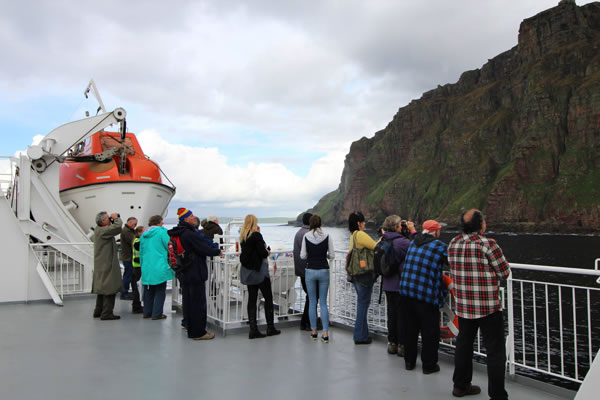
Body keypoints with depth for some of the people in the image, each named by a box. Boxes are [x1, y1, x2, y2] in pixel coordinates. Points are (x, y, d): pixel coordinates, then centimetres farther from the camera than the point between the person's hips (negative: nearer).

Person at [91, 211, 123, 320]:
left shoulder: (99, 229, 11)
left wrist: (113, 220, 4)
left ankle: (98, 311, 26)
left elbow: (116, 230, 19)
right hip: (107, 264, -10)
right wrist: (116, 218, -13)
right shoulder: (102, 231, -20)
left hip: (101, 265, 10)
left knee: (102, 287, 18)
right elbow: (118, 226, -32)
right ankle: (106, 313, -4)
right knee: (110, 288, -6)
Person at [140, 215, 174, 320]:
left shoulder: (143, 235, 12)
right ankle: (157, 314, 1)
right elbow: (169, 247, -7)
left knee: (148, 291, 16)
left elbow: (141, 252, 18)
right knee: (160, 291, 2)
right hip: (159, 267, -6)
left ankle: (147, 312, 22)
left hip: (146, 268, 6)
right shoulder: (161, 232, -7)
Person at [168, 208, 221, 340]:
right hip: (196, 273, -9)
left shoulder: (178, 233, 9)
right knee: (198, 302, -1)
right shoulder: (190, 234, -20)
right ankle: (198, 332, 6)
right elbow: (204, 249, -19)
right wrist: (218, 251, -2)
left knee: (188, 301, 15)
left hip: (184, 273, 9)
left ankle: (191, 329, 25)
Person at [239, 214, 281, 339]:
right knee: (268, 298, 6)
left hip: (247, 271, 7)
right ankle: (270, 328, 11)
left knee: (252, 299, 7)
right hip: (259, 270, -7)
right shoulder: (256, 235, -14)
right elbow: (263, 253, -18)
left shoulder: (243, 236, 7)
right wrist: (267, 250, 3)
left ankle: (253, 329, 7)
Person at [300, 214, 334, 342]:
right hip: (324, 271, 0)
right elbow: (332, 256, -2)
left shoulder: (306, 236, -5)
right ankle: (325, 333, 2)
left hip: (310, 271, 0)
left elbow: (302, 256, -3)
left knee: (312, 302, 11)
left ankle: (314, 331, 18)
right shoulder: (327, 236, -5)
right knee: (323, 303, 7)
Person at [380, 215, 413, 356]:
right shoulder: (402, 241, -19)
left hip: (388, 285, 7)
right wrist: (413, 231, -7)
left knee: (391, 313, 16)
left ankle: (392, 343, 24)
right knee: (402, 315, 4)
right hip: (400, 285, -7)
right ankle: (402, 345, 11)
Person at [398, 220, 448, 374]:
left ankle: (409, 361, 29)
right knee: (430, 331, 9)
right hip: (426, 295, -6)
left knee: (409, 328, 18)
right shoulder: (441, 247, -6)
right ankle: (429, 364, 17)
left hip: (405, 291, 6)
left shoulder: (413, 242, 10)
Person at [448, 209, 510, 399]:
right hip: (488, 307, -6)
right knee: (495, 350, 4)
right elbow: (504, 272, -8)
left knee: (464, 344, 19)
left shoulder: (453, 244, 2)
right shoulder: (488, 244, -17)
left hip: (463, 306, 6)